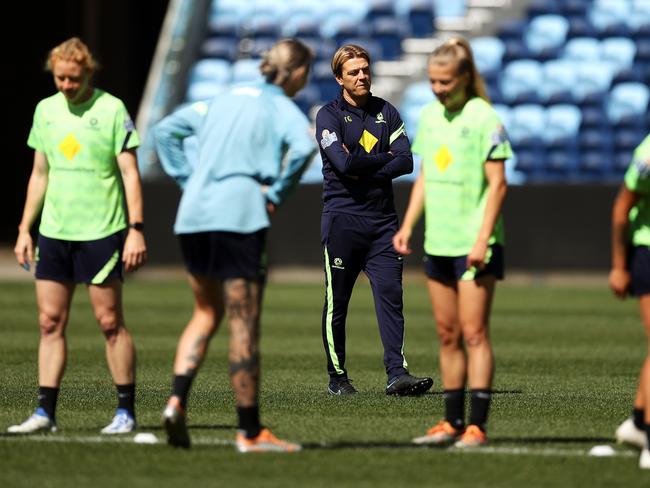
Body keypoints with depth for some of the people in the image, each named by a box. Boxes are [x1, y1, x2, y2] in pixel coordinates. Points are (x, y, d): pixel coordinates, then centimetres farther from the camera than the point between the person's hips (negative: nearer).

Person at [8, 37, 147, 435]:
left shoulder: (111, 109, -6)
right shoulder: (46, 110, 10)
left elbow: (130, 173, -7)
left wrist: (136, 230, -14)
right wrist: (25, 229, 12)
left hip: (101, 233, -5)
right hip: (53, 233, 5)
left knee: (110, 321, -2)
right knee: (50, 322, 3)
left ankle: (126, 412, 4)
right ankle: (46, 412, 5)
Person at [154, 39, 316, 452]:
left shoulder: (225, 99, 20)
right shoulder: (281, 107, 0)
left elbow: (167, 129, 23)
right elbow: (304, 146, -21)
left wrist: (186, 180, 16)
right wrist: (277, 195, -10)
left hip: (193, 216, 6)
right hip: (239, 216, -6)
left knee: (206, 313, 20)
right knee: (244, 325, -1)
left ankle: (177, 399, 1)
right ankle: (250, 431, 2)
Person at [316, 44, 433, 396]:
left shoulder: (386, 113, 12)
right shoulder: (328, 116, -1)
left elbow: (406, 161, 0)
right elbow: (343, 162, -16)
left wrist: (364, 168, -10)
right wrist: (384, 159, -4)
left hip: (382, 219, 3)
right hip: (342, 218, -3)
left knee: (390, 295, -7)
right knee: (337, 303, 1)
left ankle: (397, 373, -13)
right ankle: (337, 377, 11)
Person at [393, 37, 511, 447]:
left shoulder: (484, 118, -10)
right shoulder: (429, 116, 10)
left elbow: (497, 184, -11)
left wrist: (482, 240, -16)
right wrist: (407, 226, 10)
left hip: (474, 244, -7)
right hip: (438, 243, 7)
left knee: (474, 333, -7)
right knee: (448, 335, 9)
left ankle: (477, 425, -7)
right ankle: (453, 421, 15)